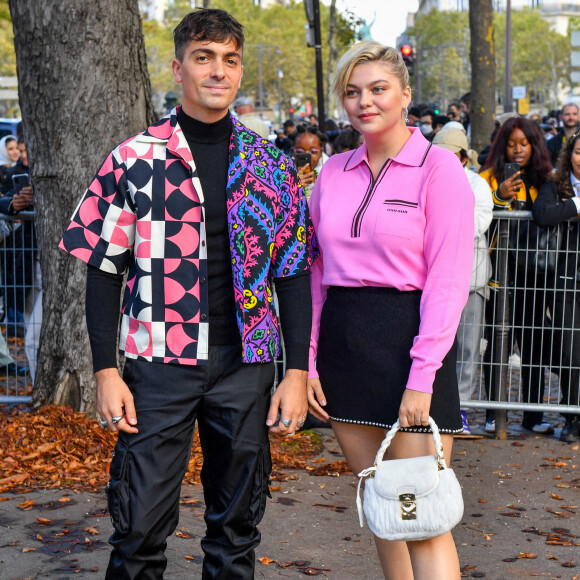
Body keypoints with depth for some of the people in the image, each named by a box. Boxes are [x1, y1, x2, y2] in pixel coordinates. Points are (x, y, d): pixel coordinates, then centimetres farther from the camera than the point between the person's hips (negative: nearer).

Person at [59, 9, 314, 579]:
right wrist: (105, 372, -6)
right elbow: (104, 272, 1)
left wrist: (297, 372, 0)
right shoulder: (133, 160, -1)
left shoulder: (270, 165, 5)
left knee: (237, 525, 12)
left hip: (245, 367, 2)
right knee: (140, 529, -1)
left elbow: (293, 273, 6)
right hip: (158, 366, -2)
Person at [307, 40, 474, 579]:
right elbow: (316, 272, 14)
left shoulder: (438, 167, -4)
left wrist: (422, 377, -16)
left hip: (408, 336, -5)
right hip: (342, 341, 5)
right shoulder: (333, 172, 11)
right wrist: (308, 360, 7)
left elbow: (449, 280, -10)